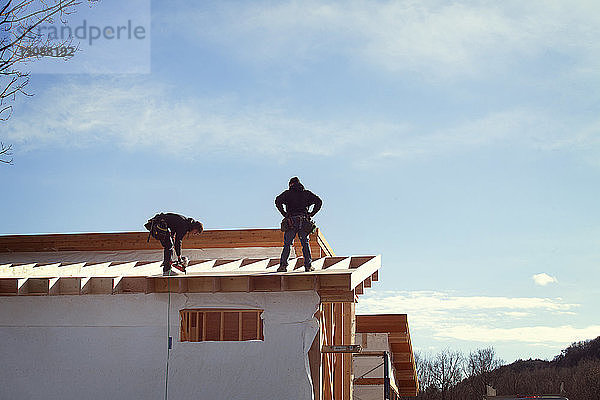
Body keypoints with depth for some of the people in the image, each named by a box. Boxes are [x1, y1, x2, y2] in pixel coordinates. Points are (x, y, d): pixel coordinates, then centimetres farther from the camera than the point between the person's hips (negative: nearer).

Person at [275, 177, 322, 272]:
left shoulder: (288, 193, 7)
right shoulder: (306, 193, 14)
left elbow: (278, 201, -8)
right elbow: (318, 202, 7)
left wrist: (284, 214, -5)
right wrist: (311, 214, 6)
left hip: (291, 222, -2)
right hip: (304, 222, 2)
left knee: (287, 244, 2)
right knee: (305, 244, 8)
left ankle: (283, 265, -6)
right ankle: (308, 265, 3)